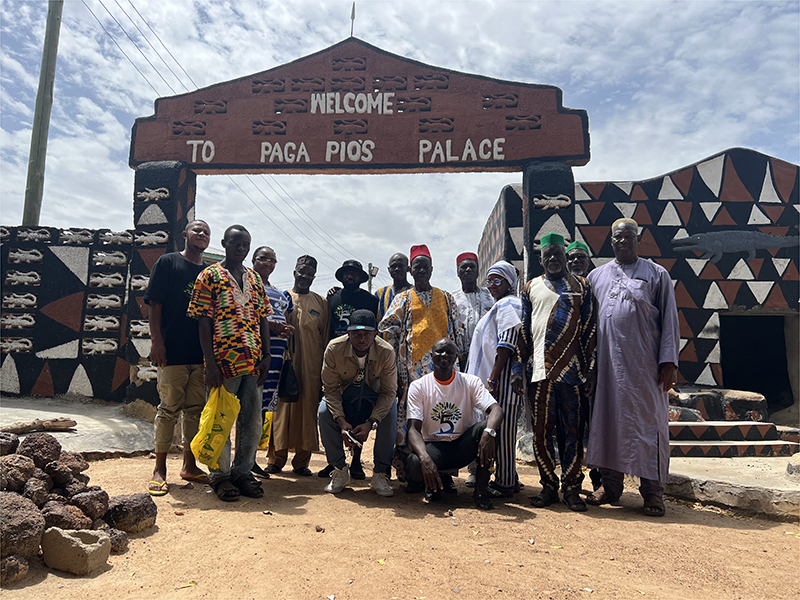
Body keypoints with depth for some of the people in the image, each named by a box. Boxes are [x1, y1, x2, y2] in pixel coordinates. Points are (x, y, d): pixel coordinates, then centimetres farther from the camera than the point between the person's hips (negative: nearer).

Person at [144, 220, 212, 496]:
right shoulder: (168, 262, 3)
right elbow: (154, 304, -3)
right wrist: (157, 341, -12)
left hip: (202, 354, 5)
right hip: (172, 352, -5)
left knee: (196, 410, 9)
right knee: (169, 409, -1)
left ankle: (189, 465, 20)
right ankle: (160, 470, 10)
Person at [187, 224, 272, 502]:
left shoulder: (255, 279, 14)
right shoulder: (209, 276, -1)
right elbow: (204, 323, -7)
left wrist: (266, 356, 5)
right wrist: (210, 364, -14)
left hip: (253, 362, 6)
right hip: (223, 362, -5)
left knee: (252, 421, 10)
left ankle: (243, 471, 24)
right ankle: (220, 475, 19)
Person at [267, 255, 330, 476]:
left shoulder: (321, 302, 12)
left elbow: (325, 336, 12)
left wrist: (324, 368, 7)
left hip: (311, 366, 1)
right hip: (284, 362, -1)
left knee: (308, 410, 1)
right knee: (281, 407, -1)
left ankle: (302, 461, 10)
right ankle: (276, 459, 10)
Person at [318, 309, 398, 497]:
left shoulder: (387, 352, -25)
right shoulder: (334, 348, -24)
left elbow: (389, 392, -18)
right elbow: (330, 388, -17)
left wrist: (370, 423, -30)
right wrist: (342, 422, -30)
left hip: (374, 396, 0)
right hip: (343, 395, 1)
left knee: (391, 412, -30)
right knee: (324, 411, -28)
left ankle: (380, 474, -14)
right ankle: (340, 470, -9)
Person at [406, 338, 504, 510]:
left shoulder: (470, 382, -3)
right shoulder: (418, 386, -6)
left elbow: (496, 410, -18)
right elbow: (414, 429, -14)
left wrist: (489, 432, -42)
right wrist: (425, 458, -34)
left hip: (463, 445, 1)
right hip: (433, 447, -1)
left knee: (487, 427, -29)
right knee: (414, 468, -33)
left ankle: (481, 489, -11)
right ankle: (440, 481, 5)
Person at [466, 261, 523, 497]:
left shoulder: (506, 304, -9)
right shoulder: (501, 305, 23)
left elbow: (506, 345, -18)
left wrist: (492, 379, -21)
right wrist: (490, 380, 23)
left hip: (504, 380, -10)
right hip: (503, 381, 10)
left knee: (502, 431, -4)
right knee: (502, 431, 15)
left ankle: (504, 484, 5)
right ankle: (510, 479, 24)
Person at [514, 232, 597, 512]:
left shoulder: (581, 286, 11)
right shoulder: (531, 287, 15)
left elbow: (590, 328, 6)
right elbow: (523, 330, 13)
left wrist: (590, 368, -1)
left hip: (573, 370, -1)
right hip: (540, 370, 1)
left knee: (573, 431, 1)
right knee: (542, 432, 3)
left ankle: (571, 488, 12)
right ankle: (548, 486, 15)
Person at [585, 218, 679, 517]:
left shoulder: (657, 274, 8)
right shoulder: (597, 276, 14)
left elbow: (669, 320, 3)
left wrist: (669, 360, -6)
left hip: (645, 363, -2)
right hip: (607, 362, 3)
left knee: (648, 420, -1)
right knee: (607, 418, 5)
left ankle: (652, 491, 9)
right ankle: (610, 484, 17)